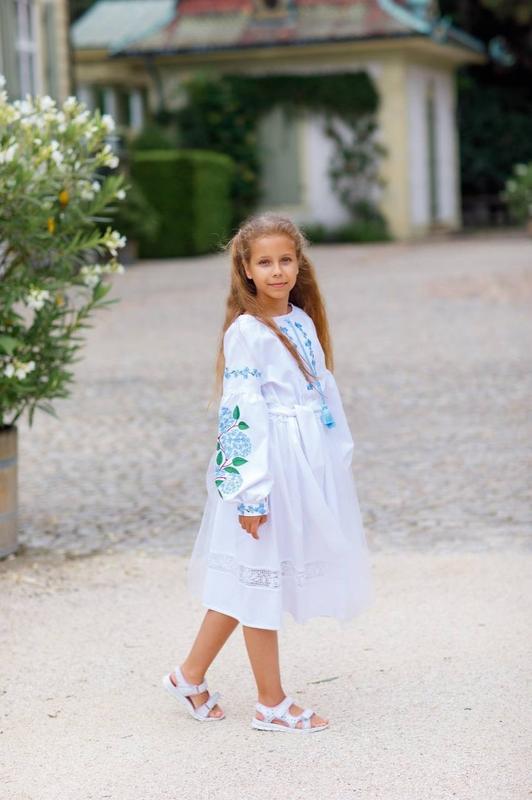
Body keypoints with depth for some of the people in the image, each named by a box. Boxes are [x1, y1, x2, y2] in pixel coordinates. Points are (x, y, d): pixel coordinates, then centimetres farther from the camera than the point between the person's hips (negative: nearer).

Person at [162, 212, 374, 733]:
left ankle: (190, 675, 26)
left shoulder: (303, 321, 10)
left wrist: (340, 455, 14)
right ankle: (272, 704, 14)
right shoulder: (246, 332, -13)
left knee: (246, 583, 14)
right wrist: (251, 491, -19)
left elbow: (324, 391, 16)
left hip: (310, 467, 8)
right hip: (266, 466, -8)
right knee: (261, 581, 4)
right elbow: (240, 414, -17)